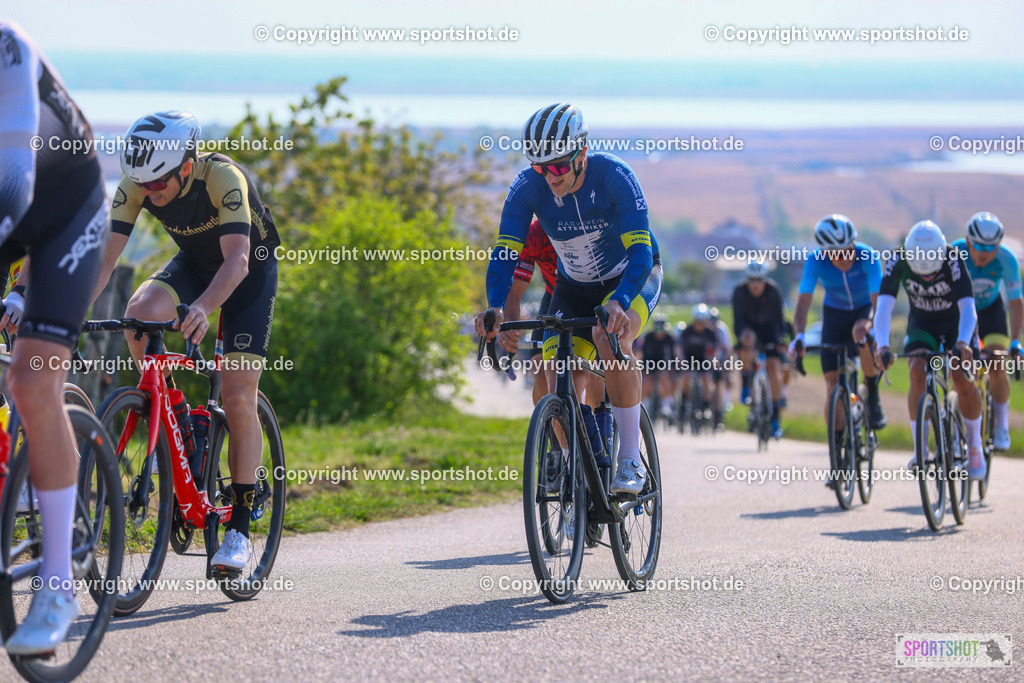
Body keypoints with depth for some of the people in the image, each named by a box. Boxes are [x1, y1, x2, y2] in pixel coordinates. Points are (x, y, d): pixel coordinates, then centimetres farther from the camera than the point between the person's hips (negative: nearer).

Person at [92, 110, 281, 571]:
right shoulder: (136, 185, -22)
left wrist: (203, 308, -61)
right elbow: (105, 256, -24)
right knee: (141, 310, -30)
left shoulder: (223, 178, -35)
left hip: (251, 268, -4)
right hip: (193, 261, 4)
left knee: (238, 399, -13)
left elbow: (238, 260, -44)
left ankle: (240, 527, -5)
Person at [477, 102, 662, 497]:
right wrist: (496, 307, -43)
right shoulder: (527, 187, -21)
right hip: (574, 287, 4)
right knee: (559, 381, -14)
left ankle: (631, 461, -27)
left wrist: (618, 303, -54)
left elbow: (639, 250, -36)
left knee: (610, 336, -35)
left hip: (632, 277, -4)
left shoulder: (614, 176, -30)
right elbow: (505, 251, -25)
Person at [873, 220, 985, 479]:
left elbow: (967, 307, -39)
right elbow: (884, 306, -35)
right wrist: (882, 345, -51)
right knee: (917, 371, -24)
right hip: (921, 324, 1)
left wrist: (963, 343, -57)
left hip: (956, 324, -1)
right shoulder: (898, 262, -27)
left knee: (963, 379, -19)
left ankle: (975, 448, 3)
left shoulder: (953, 262, -32)